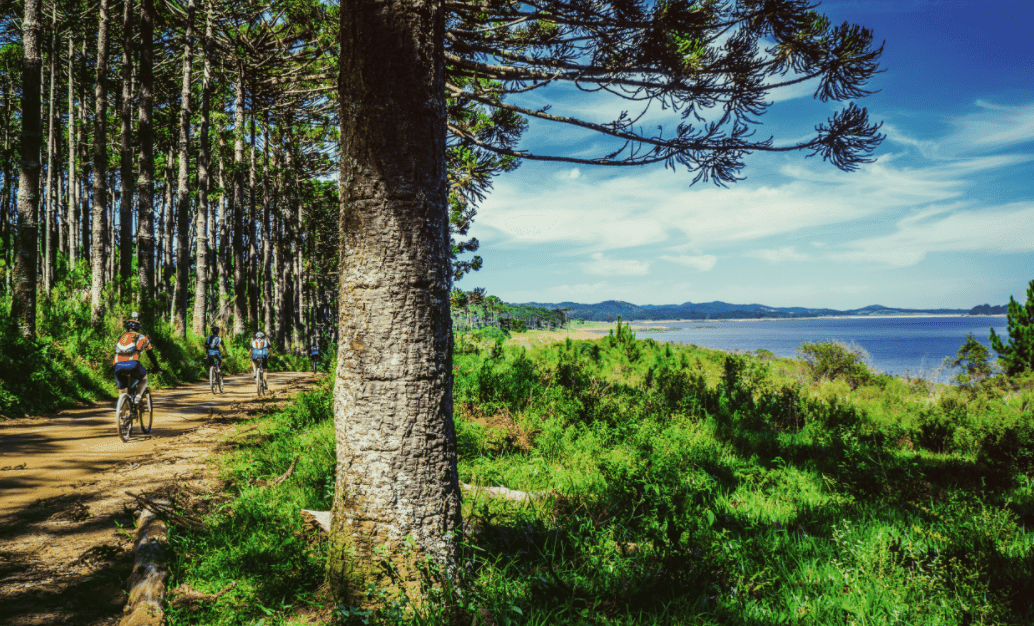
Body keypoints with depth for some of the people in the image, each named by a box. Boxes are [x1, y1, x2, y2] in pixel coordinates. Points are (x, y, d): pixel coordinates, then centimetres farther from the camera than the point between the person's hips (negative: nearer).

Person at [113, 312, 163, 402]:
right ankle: (138, 396, 0)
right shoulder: (141, 337, 22)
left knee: (122, 391, 16)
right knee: (144, 378, 25)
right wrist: (157, 367, 40)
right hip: (132, 364, -3)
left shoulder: (121, 336, 30)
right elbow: (151, 354, 28)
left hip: (118, 365, 3)